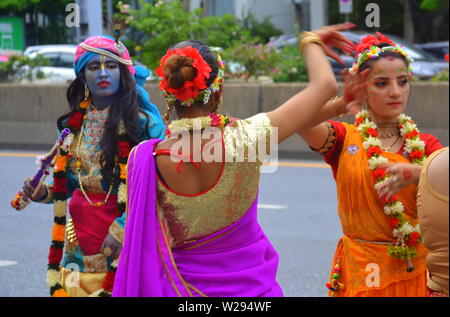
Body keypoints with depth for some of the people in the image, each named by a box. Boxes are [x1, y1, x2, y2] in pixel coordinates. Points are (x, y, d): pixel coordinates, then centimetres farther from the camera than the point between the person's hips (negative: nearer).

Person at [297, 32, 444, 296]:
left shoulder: (425, 145, 5)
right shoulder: (345, 138, -2)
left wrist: (417, 174, -34)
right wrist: (340, 106, -40)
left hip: (416, 270, 2)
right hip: (361, 273, -2)